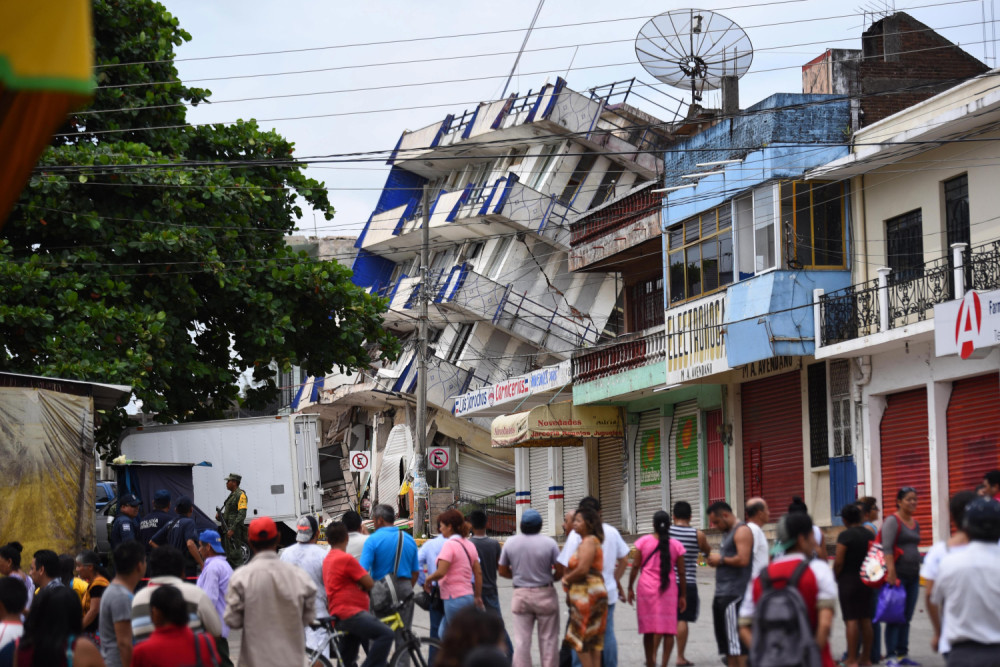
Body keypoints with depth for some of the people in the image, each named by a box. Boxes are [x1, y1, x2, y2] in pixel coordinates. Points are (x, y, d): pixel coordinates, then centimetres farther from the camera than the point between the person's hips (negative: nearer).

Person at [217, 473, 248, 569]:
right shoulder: (232, 495, 20)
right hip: (228, 530, 10)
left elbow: (241, 514, -19)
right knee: (229, 556, 12)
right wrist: (220, 515, 5)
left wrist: (232, 529, -24)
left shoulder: (240, 495, -10)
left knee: (235, 556, -12)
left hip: (235, 530, -10)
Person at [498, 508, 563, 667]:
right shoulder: (549, 543, -11)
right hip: (545, 594, -2)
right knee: (548, 639, 6)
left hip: (520, 594, 2)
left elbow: (502, 571, 5)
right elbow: (561, 571, -9)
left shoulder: (510, 543, -3)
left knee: (521, 640, 4)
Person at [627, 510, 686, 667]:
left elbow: (635, 566, -2)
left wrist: (630, 588, 7)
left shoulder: (643, 542, -1)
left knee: (649, 629, 10)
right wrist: (683, 595, 10)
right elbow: (681, 573, 2)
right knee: (668, 628, 2)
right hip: (669, 590, 0)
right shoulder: (676, 545, 1)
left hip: (647, 588, 0)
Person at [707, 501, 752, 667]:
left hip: (735, 595, -10)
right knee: (727, 643, 12)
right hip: (722, 594, 10)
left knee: (738, 644, -10)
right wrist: (715, 561, 9)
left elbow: (743, 560, -22)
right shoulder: (727, 532, 21)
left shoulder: (742, 531, -11)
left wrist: (721, 559, -10)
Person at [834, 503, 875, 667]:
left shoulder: (845, 535, -14)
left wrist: (835, 577, -1)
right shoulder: (868, 534, 5)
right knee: (865, 618, 11)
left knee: (851, 619, -5)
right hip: (866, 580, 6)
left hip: (848, 580, -6)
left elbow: (838, 562, -16)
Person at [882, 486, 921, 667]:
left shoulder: (915, 524, 17)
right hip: (898, 576, -7)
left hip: (913, 576, 7)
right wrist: (891, 572, -26)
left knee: (906, 618, 10)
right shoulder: (892, 521, -8)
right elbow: (887, 548, -18)